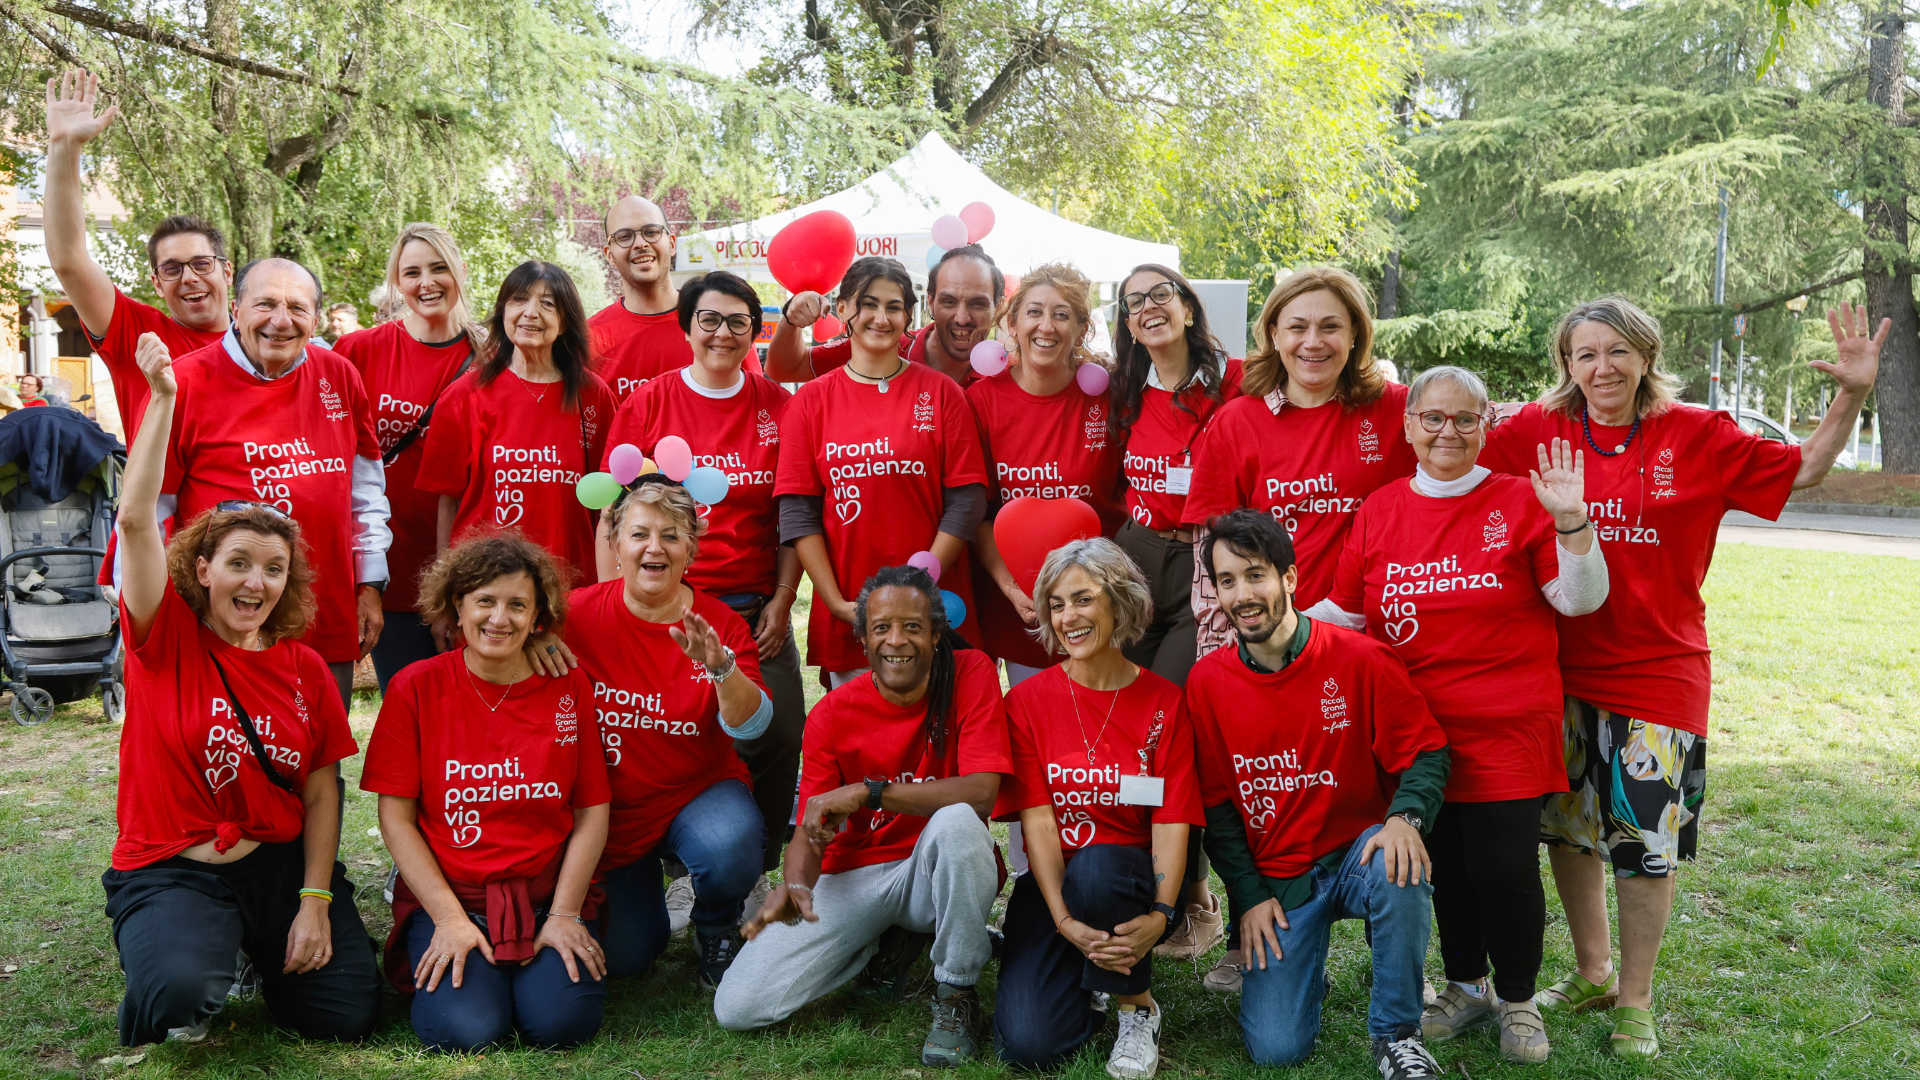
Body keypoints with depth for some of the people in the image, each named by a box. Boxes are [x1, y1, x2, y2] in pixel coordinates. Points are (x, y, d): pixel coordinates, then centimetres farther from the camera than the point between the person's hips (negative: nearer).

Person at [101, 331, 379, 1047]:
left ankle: (269, 950, 22)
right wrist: (161, 398, -19)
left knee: (351, 1014, -10)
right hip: (170, 872, -3)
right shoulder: (166, 637, -3)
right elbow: (136, 518, -16)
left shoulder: (303, 667, 4)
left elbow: (321, 790, 5)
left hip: (283, 864, 3)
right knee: (178, 990, -33)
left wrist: (314, 901, -6)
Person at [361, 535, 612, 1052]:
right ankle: (435, 965, 10)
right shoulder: (416, 687, -2)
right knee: (466, 1029, -24)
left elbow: (592, 810, 2)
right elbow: (396, 816, -2)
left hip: (549, 894, 1)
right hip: (447, 893, -1)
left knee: (561, 1022, -23)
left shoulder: (570, 687, 1)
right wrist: (449, 918, -10)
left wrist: (564, 914, -7)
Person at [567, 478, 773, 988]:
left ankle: (716, 932, 3)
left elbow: (750, 725, -20)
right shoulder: (581, 614, -10)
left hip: (700, 791, -1)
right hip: (611, 805, 1)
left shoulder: (721, 625, -10)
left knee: (730, 851, -34)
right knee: (622, 956, -3)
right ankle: (638, 889, 34)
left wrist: (722, 668, -40)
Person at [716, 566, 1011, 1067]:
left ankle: (955, 994, -13)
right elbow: (811, 831, -6)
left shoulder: (970, 674, -11)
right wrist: (795, 886, -30)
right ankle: (878, 944, 14)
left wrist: (867, 791, -29)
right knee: (738, 1008, -13)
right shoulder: (831, 715, -6)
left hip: (938, 871, -2)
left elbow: (981, 792, -23)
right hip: (856, 875, 2)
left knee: (956, 821, -39)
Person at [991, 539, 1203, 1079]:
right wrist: (1064, 920, -22)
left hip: (1131, 880, -1)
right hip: (1053, 883, 1)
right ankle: (1085, 974, 14)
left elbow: (1172, 821, -7)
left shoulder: (1163, 702, -1)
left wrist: (1160, 914, -24)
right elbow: (1037, 818, -9)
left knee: (1095, 864, -38)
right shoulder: (1029, 701, -1)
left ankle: (1137, 1003, -10)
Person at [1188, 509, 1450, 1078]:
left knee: (1399, 872, -38)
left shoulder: (1360, 659, -11)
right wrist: (1249, 897, -2)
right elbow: (1215, 804, 4)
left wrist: (1405, 818, -27)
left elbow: (1425, 752, -6)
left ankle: (1396, 1033, -13)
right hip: (1276, 883, 2)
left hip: (1358, 854, -1)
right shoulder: (1206, 682, -3)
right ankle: (1301, 970, 26)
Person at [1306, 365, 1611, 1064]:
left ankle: (1517, 1000, 19)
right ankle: (1466, 988, 32)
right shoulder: (1379, 512, 7)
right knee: (1447, 864, 11)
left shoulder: (1519, 501, -1)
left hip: (1508, 726, -3)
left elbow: (1580, 599, -4)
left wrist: (1570, 522, -18)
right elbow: (1345, 612, 11)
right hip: (1416, 729, 3)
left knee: (1504, 867, -4)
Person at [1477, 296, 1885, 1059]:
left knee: (1644, 839, 4)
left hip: (1657, 672, -2)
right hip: (1561, 667, 2)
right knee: (1567, 827, 14)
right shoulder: (1537, 432, -1)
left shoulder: (1696, 437, -2)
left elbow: (1803, 469, 6)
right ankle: (1592, 972, 36)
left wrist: (1851, 394, -6)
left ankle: (1635, 1003, 23)